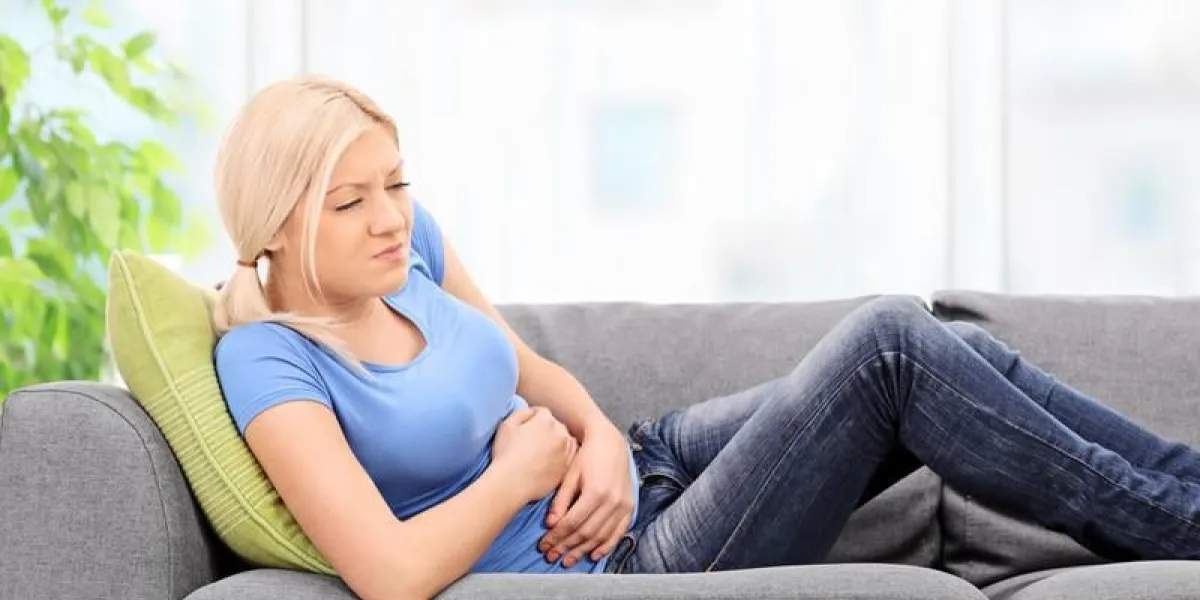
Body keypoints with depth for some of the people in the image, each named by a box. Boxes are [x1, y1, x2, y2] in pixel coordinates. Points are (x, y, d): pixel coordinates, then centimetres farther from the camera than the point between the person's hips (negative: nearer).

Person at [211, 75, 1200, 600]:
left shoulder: (404, 239, 1)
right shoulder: (269, 363, -21)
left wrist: (599, 438, -7)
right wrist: (523, 472, -15)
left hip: (640, 468, 8)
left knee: (955, 351, -5)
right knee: (889, 344, -19)